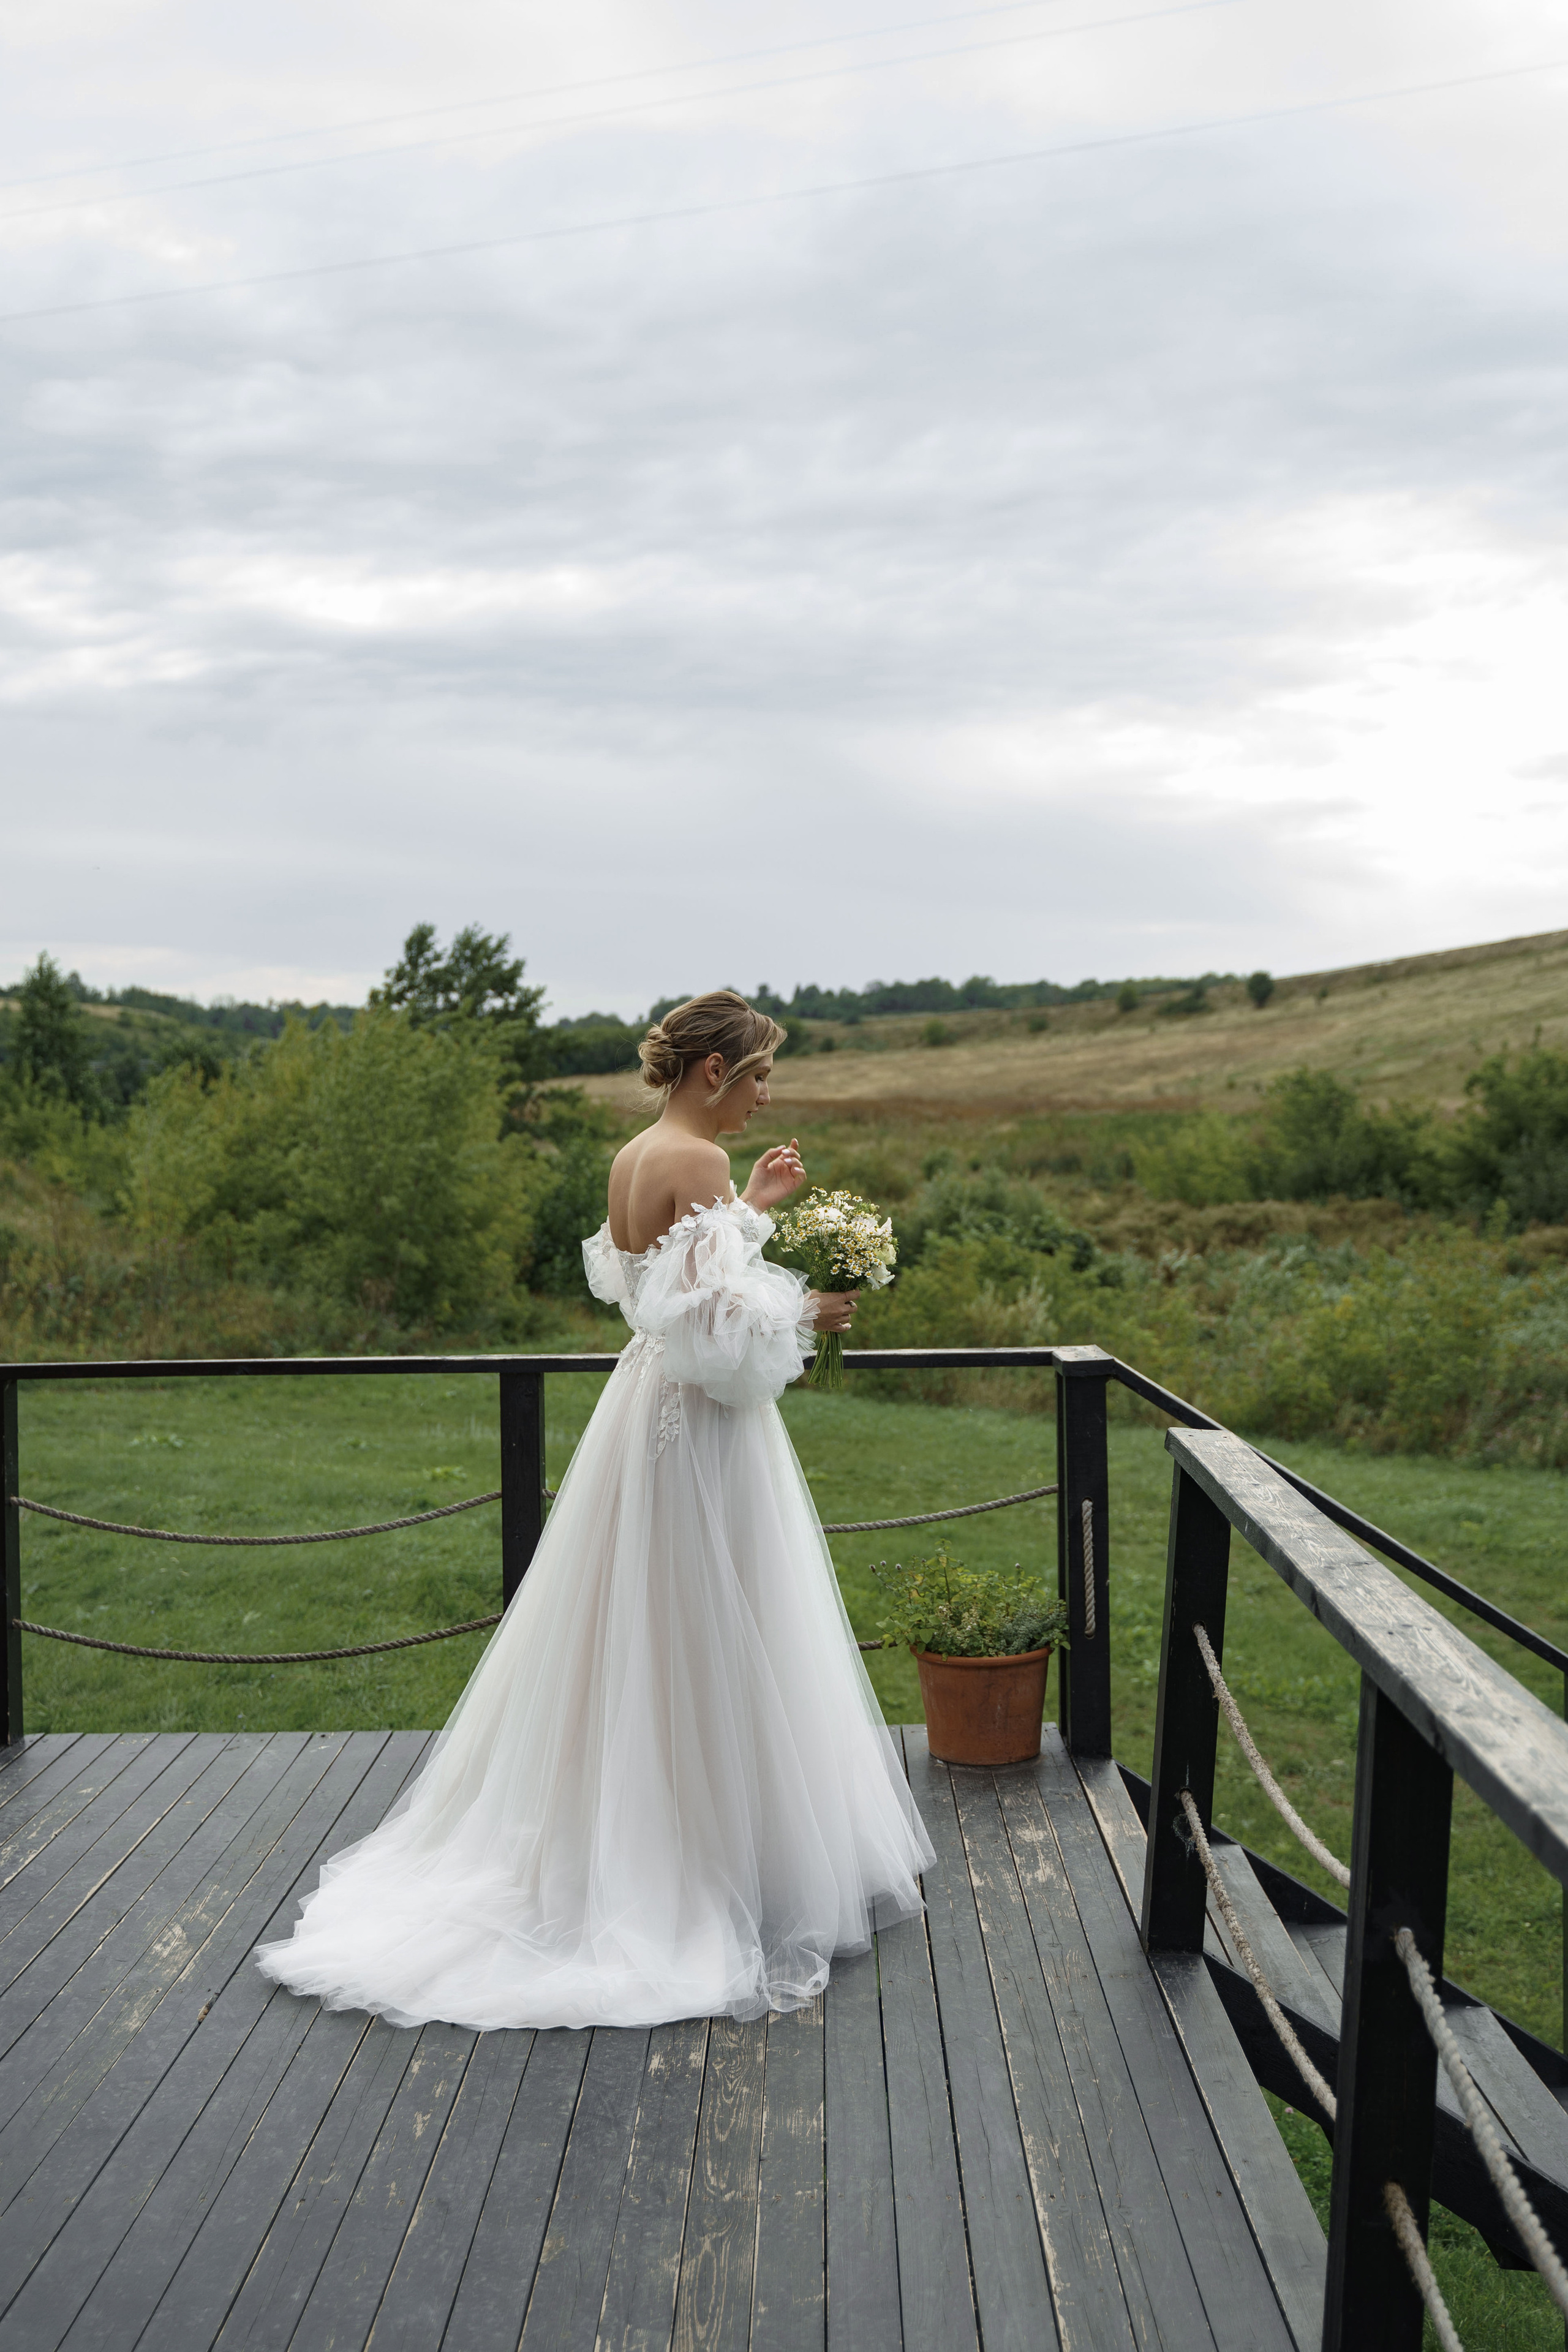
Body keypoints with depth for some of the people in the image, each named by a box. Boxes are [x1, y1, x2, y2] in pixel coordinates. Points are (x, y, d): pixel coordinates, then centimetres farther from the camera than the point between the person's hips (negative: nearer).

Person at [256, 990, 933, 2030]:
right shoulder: (697, 1161, -18)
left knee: (627, 1642, 18)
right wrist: (803, 1314, -10)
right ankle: (726, 1866, 13)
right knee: (711, 1650, 1)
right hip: (705, 1421, -10)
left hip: (647, 1402, 10)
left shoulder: (635, 1157, 9)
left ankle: (600, 1852, 30)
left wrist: (751, 1207, 19)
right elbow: (713, 1320, -25)